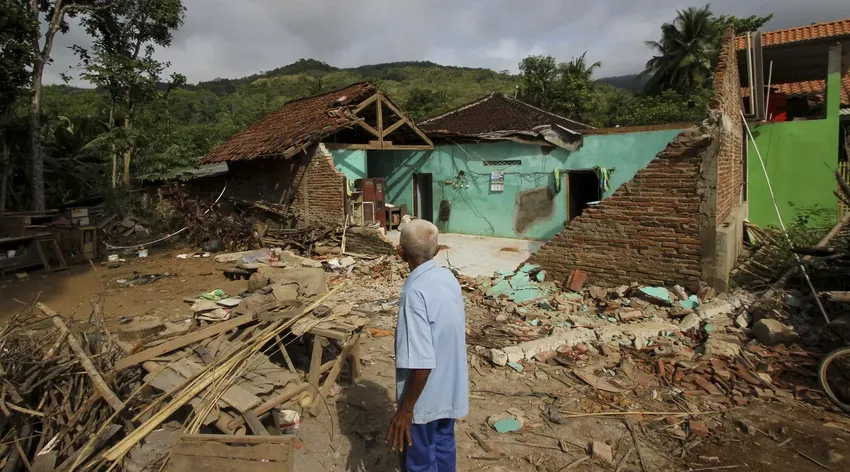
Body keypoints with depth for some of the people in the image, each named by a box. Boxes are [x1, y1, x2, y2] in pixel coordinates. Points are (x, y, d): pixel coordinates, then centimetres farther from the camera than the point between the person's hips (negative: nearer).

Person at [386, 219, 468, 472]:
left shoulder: (415, 291, -29)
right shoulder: (448, 278, -5)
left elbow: (421, 363, -30)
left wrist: (405, 409, -20)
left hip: (426, 397, -7)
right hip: (450, 388, 8)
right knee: (443, 446, 25)